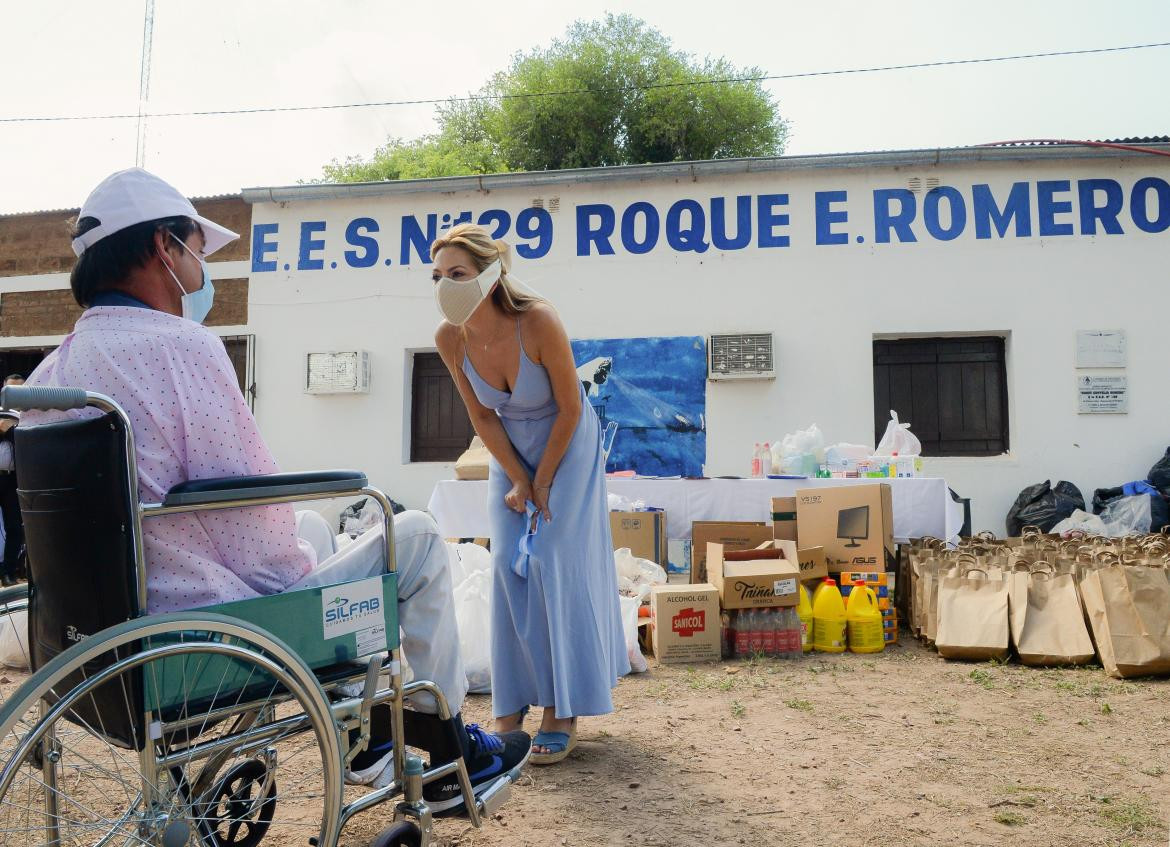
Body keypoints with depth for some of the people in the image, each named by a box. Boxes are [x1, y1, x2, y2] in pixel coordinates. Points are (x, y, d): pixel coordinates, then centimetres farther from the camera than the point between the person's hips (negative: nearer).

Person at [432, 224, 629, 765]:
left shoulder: (538, 321, -31)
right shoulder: (450, 337, -18)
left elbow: (570, 408, -20)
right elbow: (483, 417, -6)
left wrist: (543, 481, -15)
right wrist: (518, 481, -9)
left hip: (567, 444, -4)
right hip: (510, 451, 4)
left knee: (554, 562, -10)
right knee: (507, 564, -2)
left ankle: (562, 713, 2)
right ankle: (510, 710, 10)